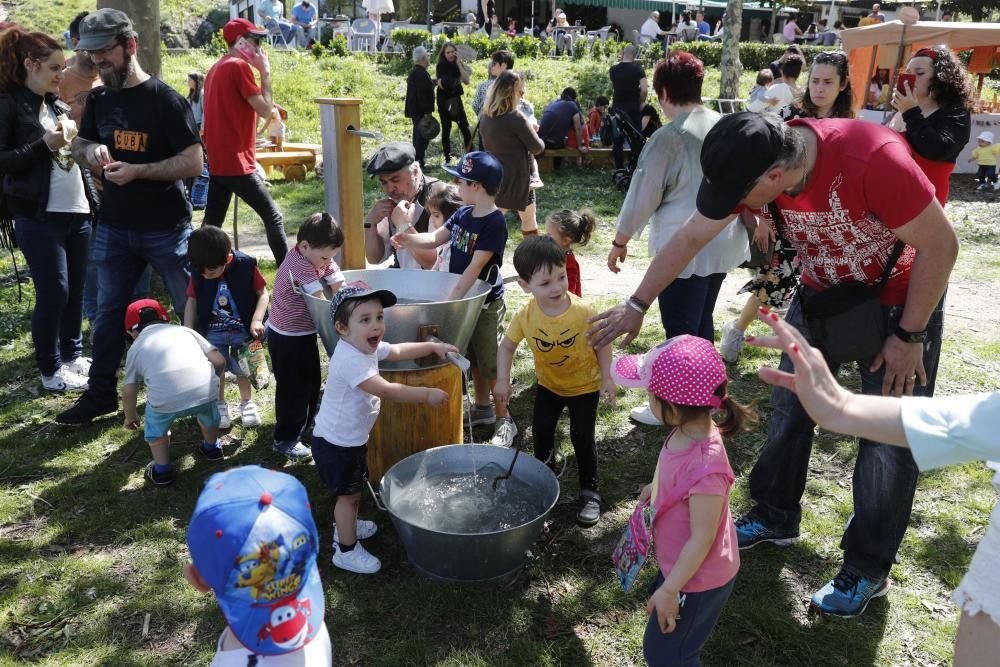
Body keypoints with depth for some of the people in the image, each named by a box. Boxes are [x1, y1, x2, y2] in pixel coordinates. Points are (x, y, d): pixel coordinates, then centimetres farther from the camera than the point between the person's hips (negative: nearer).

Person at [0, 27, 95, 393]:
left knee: (76, 290, 12)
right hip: (39, 216, -7)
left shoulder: (58, 104, 14)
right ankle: (50, 371, 11)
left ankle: (72, 355, 27)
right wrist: (44, 145, -19)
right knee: (53, 293, -3)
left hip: (77, 211, 7)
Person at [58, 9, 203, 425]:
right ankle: (101, 393, 28)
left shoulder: (164, 100, -12)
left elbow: (193, 163, -16)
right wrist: (90, 150, -8)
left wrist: (138, 171, -26)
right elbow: (78, 145, 17)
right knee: (107, 312, 14)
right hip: (113, 227, 6)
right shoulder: (98, 99, 6)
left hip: (166, 229, -6)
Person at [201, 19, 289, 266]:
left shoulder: (216, 68, 17)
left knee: (212, 224, 10)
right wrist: (265, 72, -6)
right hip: (236, 163, -9)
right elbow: (265, 111, -13)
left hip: (217, 162, 9)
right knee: (273, 216, -3)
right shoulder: (239, 66, -11)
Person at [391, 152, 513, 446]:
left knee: (491, 363, 1)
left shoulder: (495, 223, -23)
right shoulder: (463, 214, 3)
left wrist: (451, 299, -28)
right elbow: (436, 238, 9)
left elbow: (475, 267, -27)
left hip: (485, 304, -8)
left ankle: (504, 421, 15)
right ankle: (482, 406, 38)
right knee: (474, 358, 20)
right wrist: (409, 239, -11)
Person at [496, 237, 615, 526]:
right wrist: (503, 380, -16)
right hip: (548, 384, 3)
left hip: (584, 385, -3)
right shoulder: (525, 316, -22)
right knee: (541, 431, 11)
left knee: (582, 437, 0)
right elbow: (507, 346, -7)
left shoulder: (582, 311, -28)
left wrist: (607, 377, -14)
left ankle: (589, 492, 20)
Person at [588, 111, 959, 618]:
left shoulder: (874, 159, -37)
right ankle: (776, 518, 32)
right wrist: (637, 304, -4)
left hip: (900, 302, -5)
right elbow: (691, 236, -9)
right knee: (788, 408, 11)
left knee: (888, 437, 1)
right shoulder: (759, 162, -18)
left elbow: (940, 245, -24)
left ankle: (867, 569, 17)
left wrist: (909, 336, -17)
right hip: (821, 293, 6)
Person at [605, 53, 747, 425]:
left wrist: (620, 242, 1)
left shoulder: (668, 136, -16)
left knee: (680, 332, 3)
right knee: (702, 322, 21)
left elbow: (642, 196, -10)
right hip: (723, 243, 8)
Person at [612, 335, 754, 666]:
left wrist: (669, 590, -19)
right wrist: (655, 487, 25)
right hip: (680, 566, 8)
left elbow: (701, 540, -29)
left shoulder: (705, 469, -40)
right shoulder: (689, 430, -14)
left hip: (697, 580, -8)